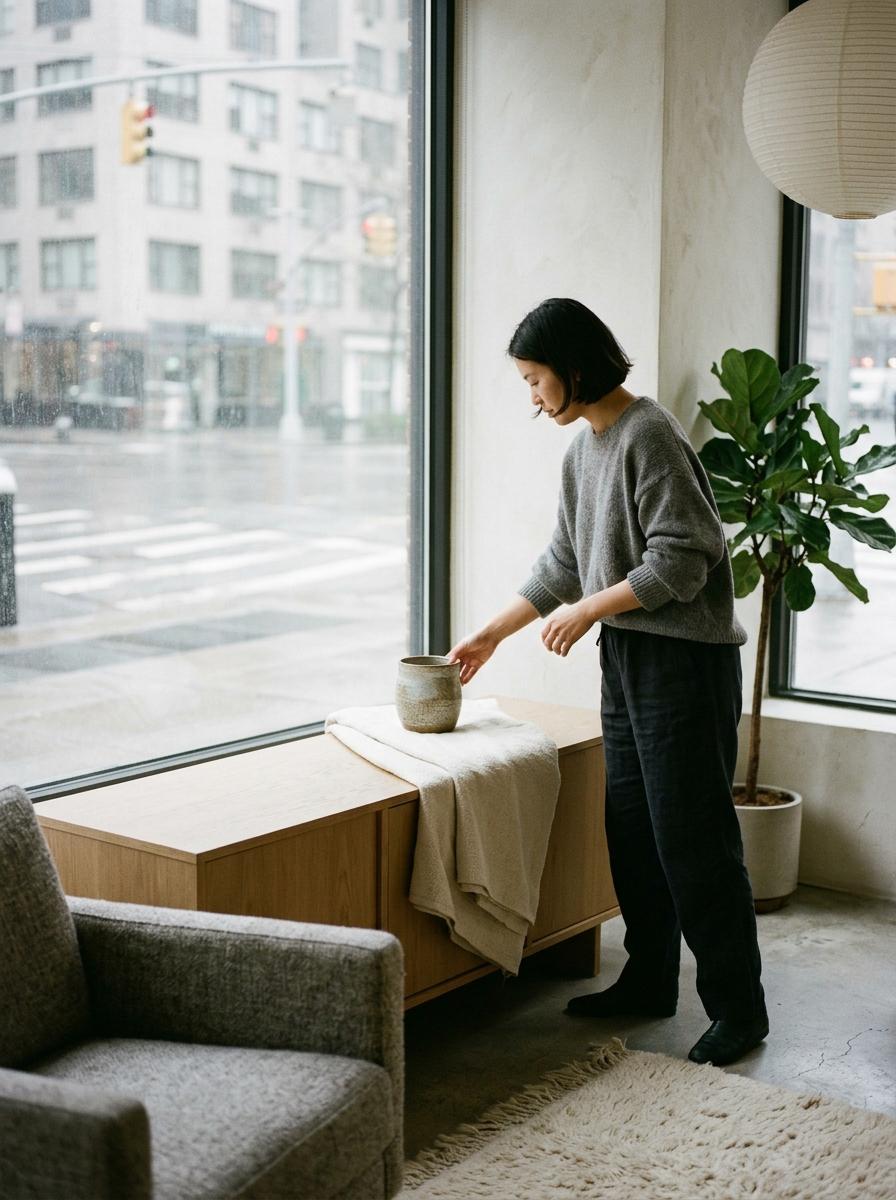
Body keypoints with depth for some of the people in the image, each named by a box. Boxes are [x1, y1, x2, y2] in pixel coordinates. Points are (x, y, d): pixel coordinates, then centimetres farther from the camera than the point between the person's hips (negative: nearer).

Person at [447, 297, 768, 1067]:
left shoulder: (649, 435, -16)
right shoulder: (584, 448, 12)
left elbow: (682, 557, -21)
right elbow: (564, 562, 19)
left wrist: (588, 611, -14)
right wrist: (492, 634, 20)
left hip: (684, 658, -9)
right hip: (625, 657, 9)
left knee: (692, 835, -4)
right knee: (631, 828, 14)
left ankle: (738, 1009, 7)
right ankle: (650, 982, 27)